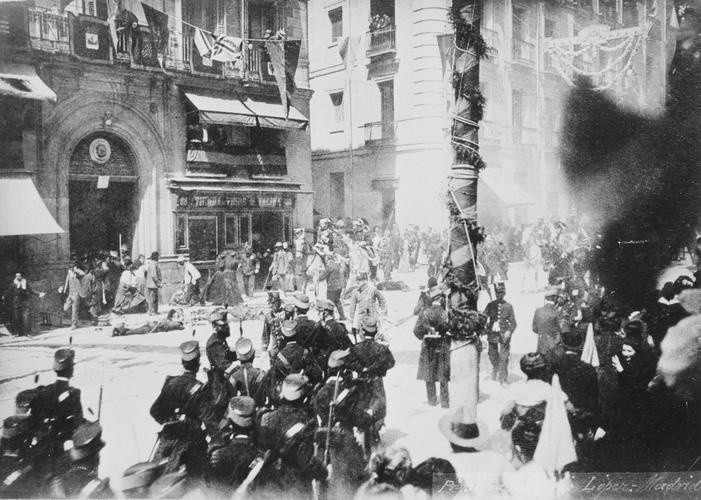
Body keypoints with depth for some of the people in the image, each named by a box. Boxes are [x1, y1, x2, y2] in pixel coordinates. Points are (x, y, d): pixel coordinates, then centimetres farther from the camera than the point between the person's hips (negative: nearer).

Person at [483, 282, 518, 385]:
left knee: (503, 357, -3)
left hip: (504, 335, -2)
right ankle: (495, 370, 39)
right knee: (492, 356, 12)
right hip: (492, 334, 2)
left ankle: (503, 378, 6)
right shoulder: (490, 305, 6)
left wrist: (509, 332, -12)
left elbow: (513, 322, 3)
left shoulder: (508, 306, 3)